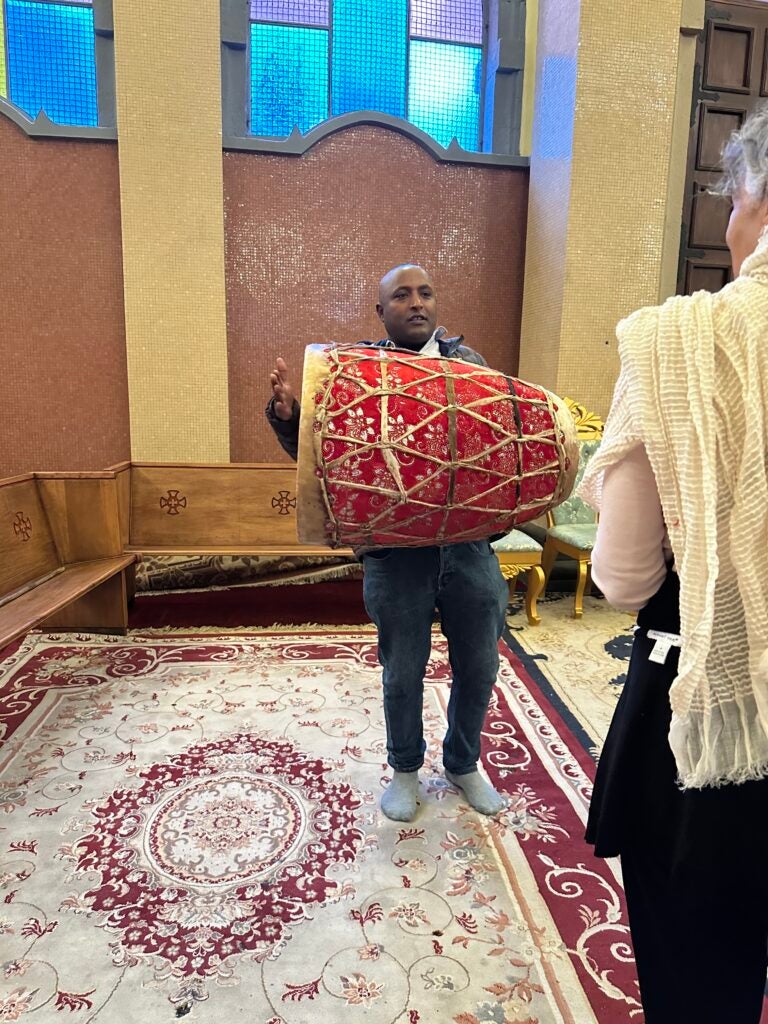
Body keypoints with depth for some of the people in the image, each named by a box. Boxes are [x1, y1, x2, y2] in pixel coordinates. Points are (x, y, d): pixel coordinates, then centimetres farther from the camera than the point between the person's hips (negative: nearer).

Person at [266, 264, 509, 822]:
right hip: (396, 551, -2)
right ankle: (405, 768, 39)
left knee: (478, 666, 14)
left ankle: (464, 764, 41)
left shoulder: (468, 362, 7)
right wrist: (286, 413, -19)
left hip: (469, 544, 3)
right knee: (404, 672, 12)